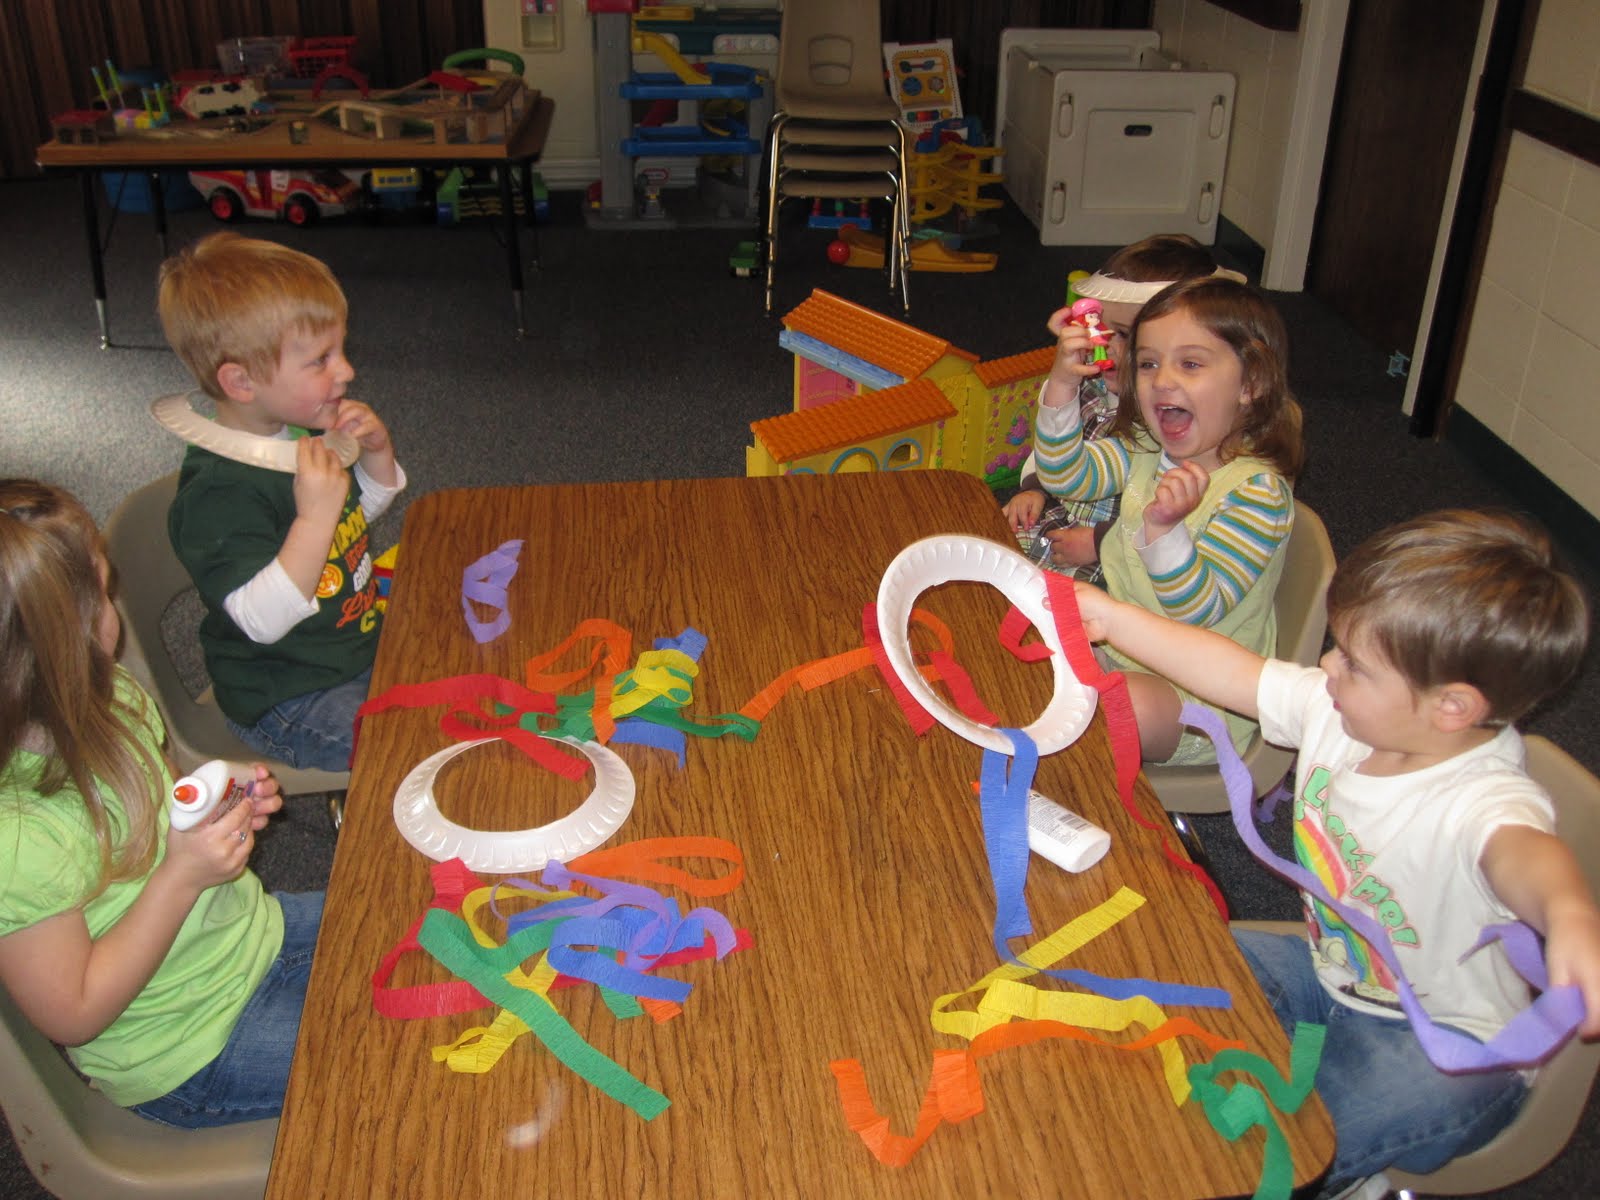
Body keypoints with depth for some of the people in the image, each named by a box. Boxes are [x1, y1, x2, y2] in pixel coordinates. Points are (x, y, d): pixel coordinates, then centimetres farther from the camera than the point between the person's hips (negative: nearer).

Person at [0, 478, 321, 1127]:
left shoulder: (105, 699, -11)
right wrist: (184, 875, -29)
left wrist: (224, 803, -10)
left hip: (258, 934, 7)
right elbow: (72, 1016, -23)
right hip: (191, 1056, -7)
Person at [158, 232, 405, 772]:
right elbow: (262, 620, -32)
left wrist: (377, 453, -4)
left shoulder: (304, 428, 0)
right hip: (289, 703, -9)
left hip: (365, 642, 9)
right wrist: (315, 519, -40)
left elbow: (366, 509, 17)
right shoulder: (218, 492, -28)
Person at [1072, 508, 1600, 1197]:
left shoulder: (1483, 799, -33)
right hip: (1331, 972, 8)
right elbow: (1233, 673, 0)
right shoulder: (1337, 711, -11)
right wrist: (1110, 617, 3)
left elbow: (1522, 851, -56)